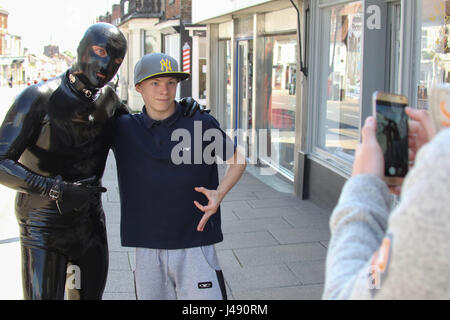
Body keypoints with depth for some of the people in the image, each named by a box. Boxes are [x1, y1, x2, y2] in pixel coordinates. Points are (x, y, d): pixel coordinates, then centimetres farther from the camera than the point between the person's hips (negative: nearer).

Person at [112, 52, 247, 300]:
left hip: (195, 246, -2)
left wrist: (219, 193, -10)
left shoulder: (202, 124, -4)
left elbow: (237, 160, 7)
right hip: (147, 249, 2)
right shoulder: (124, 129, 1)